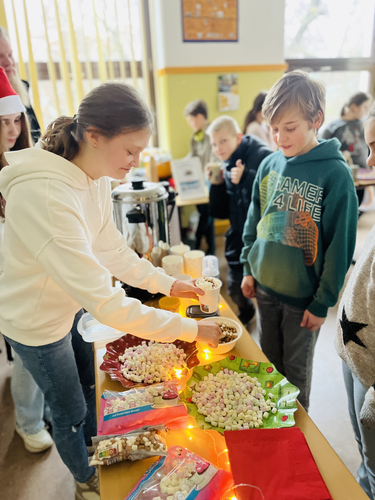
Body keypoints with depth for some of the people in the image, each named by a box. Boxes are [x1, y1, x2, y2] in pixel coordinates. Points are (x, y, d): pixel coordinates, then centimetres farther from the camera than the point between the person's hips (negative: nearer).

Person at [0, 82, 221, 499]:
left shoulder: (95, 177, -10)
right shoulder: (45, 196, -38)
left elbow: (110, 247, 1)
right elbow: (106, 303, -39)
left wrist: (167, 283, -6)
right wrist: (190, 330, -32)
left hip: (68, 305, 7)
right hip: (37, 323, -7)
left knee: (88, 392, 26)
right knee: (70, 413, 16)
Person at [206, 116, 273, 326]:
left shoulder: (263, 156, -13)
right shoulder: (227, 167, 8)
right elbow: (220, 213, 7)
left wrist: (245, 179, -30)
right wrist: (217, 184, -6)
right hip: (239, 239, 7)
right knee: (236, 291, 17)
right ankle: (246, 311, 49)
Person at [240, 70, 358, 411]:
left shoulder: (335, 174, -16)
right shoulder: (270, 165, -1)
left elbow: (340, 245, -13)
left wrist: (323, 302, -11)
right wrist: (248, 269, 8)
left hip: (303, 296, -4)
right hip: (265, 287, 5)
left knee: (296, 370, 15)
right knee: (269, 362, 21)